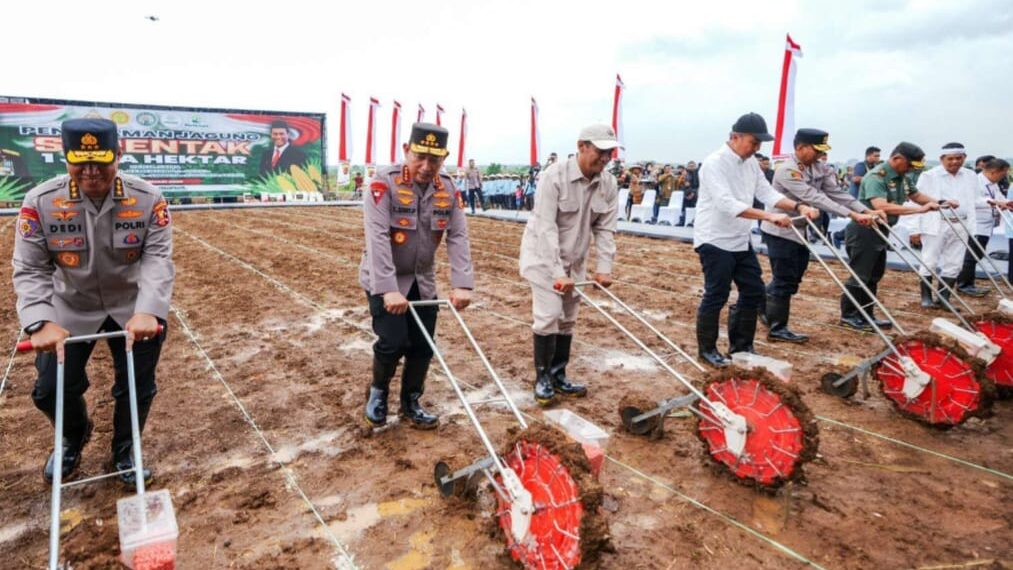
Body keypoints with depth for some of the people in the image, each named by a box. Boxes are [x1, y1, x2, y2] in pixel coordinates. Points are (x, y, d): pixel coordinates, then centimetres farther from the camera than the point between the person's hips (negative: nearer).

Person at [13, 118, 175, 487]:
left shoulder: (147, 199, -18)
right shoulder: (40, 202, -15)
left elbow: (158, 259, -22)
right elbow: (30, 270, -14)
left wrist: (148, 311, -38)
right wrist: (41, 322, -30)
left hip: (132, 308, -1)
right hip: (70, 309, 1)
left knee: (138, 388, 5)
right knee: (50, 391, 5)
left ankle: (125, 449, 35)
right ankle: (74, 437, 41)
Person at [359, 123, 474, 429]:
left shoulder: (448, 189, -5)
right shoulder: (384, 182, -20)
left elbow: (458, 238, -10)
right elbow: (377, 238, -28)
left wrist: (462, 284, -22)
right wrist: (388, 289, -35)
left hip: (422, 280, 5)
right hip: (384, 280, -4)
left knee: (423, 346, 7)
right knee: (393, 342, -12)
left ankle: (411, 404, 29)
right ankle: (378, 392, 20)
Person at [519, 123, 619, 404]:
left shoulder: (609, 184, -8)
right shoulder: (554, 176, -23)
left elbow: (605, 229, -4)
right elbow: (546, 228, -27)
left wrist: (604, 267, -13)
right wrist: (558, 273, -31)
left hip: (575, 258, 6)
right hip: (544, 256, -5)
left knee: (568, 319, 10)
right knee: (549, 315, -9)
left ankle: (558, 375, 24)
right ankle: (543, 377, 7)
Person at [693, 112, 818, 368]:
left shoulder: (751, 163, 8)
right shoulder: (715, 163, -18)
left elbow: (767, 193, 6)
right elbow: (728, 204, -30)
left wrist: (798, 207, -10)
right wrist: (769, 216, -37)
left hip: (740, 241, 9)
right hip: (715, 241, -9)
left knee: (754, 290, 12)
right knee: (716, 296, -2)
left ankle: (741, 345, 26)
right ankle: (707, 349, 15)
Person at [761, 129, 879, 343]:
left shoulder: (819, 167, 5)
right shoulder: (787, 170, -22)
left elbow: (836, 193, 0)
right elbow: (814, 198, -29)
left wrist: (866, 210, -13)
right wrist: (852, 215, -32)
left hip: (800, 231, 9)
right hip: (781, 231, -8)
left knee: (792, 279, 14)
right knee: (785, 281, -3)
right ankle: (777, 329, 8)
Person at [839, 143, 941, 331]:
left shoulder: (903, 177, 9)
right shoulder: (876, 177, -21)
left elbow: (916, 195, 24)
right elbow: (881, 206, -34)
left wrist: (936, 203, 6)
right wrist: (919, 209, -33)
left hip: (880, 231, 10)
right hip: (863, 231, -10)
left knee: (873, 276, 13)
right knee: (859, 276, -5)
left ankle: (866, 315, 21)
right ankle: (848, 316, 4)